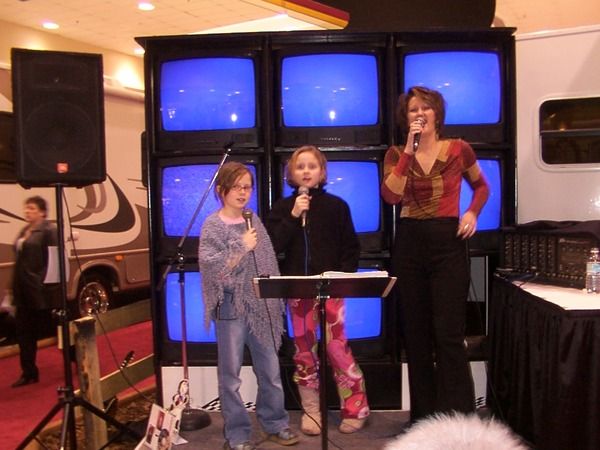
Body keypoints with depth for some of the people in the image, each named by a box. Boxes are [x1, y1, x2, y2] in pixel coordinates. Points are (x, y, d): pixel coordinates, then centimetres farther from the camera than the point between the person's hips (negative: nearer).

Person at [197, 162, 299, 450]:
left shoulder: (254, 221, 9)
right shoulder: (213, 225, -5)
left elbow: (267, 261, 13)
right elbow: (209, 265, -16)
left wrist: (274, 301, 10)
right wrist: (242, 247, -18)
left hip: (260, 305, 5)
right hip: (231, 307, -5)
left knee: (270, 369, 11)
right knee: (230, 373, 5)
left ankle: (274, 423, 29)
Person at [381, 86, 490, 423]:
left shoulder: (459, 149, 2)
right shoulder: (396, 154, 4)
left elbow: (481, 187, 17)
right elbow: (391, 197, -13)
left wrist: (473, 213, -3)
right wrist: (410, 149, -14)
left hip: (448, 243, -2)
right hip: (410, 244, 2)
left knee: (448, 334, -7)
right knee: (416, 334, 8)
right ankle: (423, 416, 22)